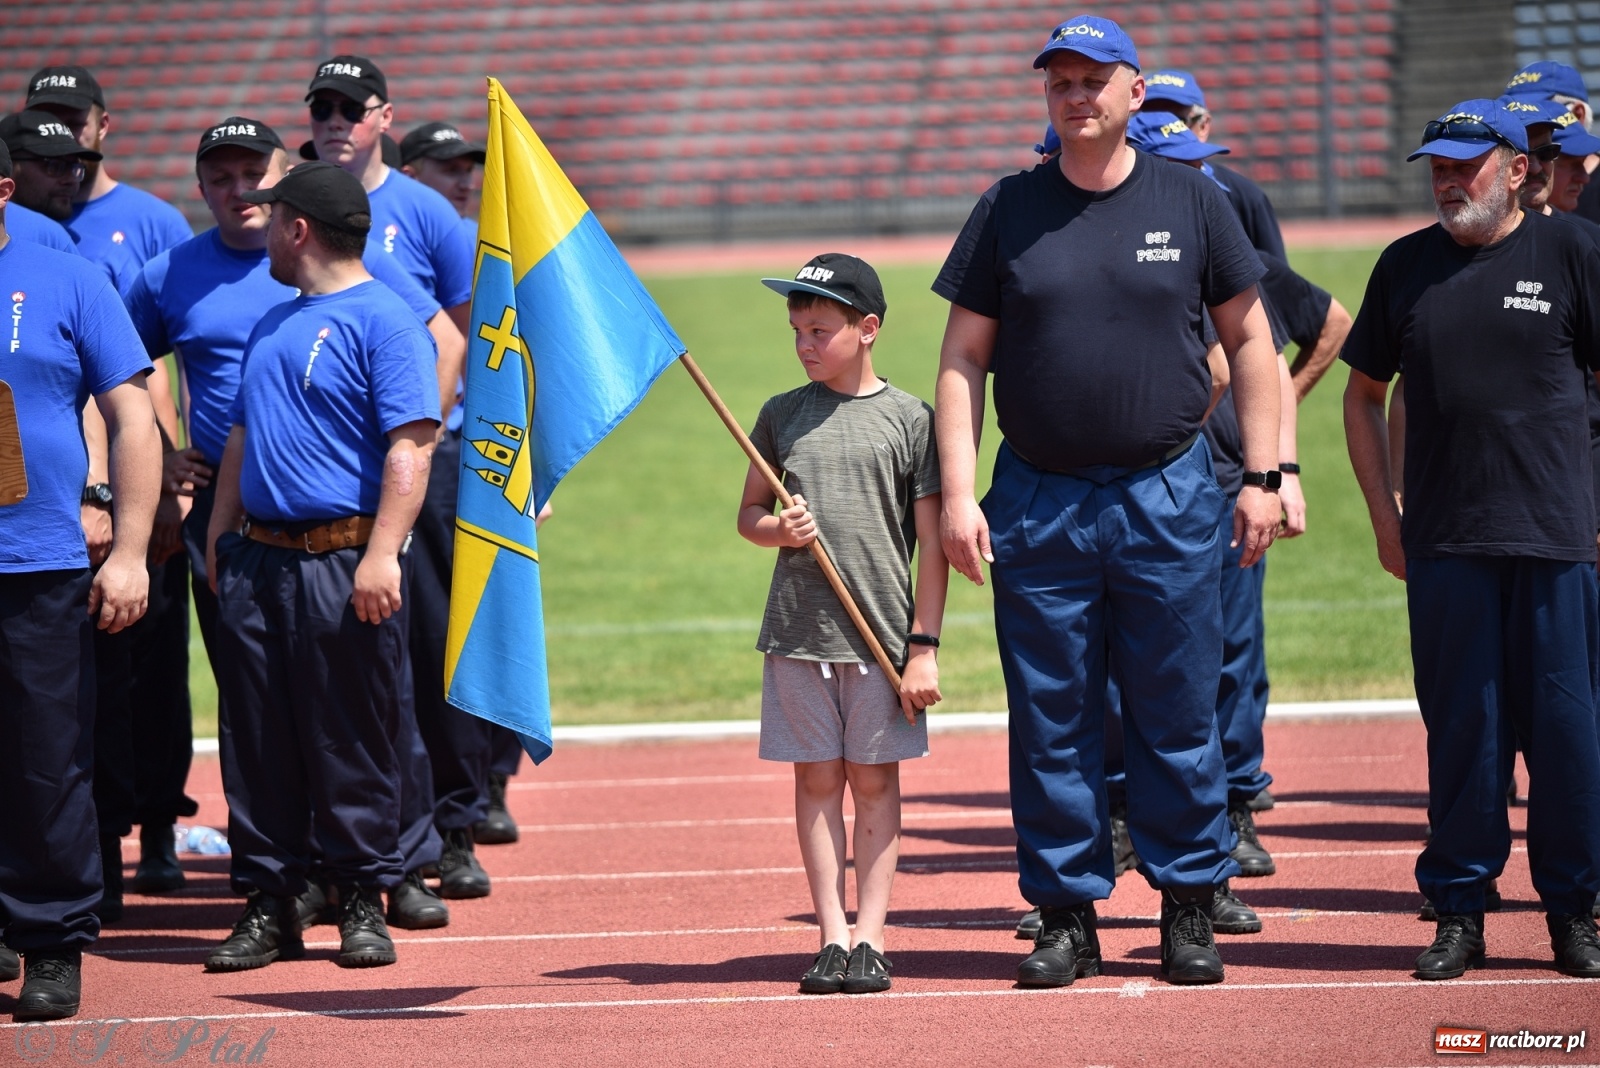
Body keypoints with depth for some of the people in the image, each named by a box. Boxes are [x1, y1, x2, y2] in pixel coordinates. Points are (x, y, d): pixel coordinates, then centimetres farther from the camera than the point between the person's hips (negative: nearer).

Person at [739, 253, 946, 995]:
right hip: (797, 629, 3)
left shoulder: (909, 419, -2)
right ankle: (832, 936, 6)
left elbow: (931, 543, -1)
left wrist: (924, 645, -5)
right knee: (816, 778, 4)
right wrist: (778, 529, -9)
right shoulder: (782, 415, 7)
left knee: (873, 779, 3)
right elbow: (748, 514, 15)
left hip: (882, 634, -2)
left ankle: (870, 936, 6)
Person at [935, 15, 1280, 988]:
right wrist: (959, 492, -3)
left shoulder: (1193, 202, 4)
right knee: (1052, 723, 4)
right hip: (1038, 500, 1)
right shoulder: (1010, 210, 5)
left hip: (1171, 500, -1)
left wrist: (1264, 476, 1)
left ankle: (1191, 908, 12)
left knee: (1180, 717, 2)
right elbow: (964, 358, 6)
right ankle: (1068, 915, 12)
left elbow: (1248, 338, 8)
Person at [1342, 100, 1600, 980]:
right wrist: (1383, 517, 8)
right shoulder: (1406, 265, 10)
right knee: (1459, 725, 4)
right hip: (1442, 540, 2)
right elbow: (1364, 394, 17)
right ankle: (1458, 911, 10)